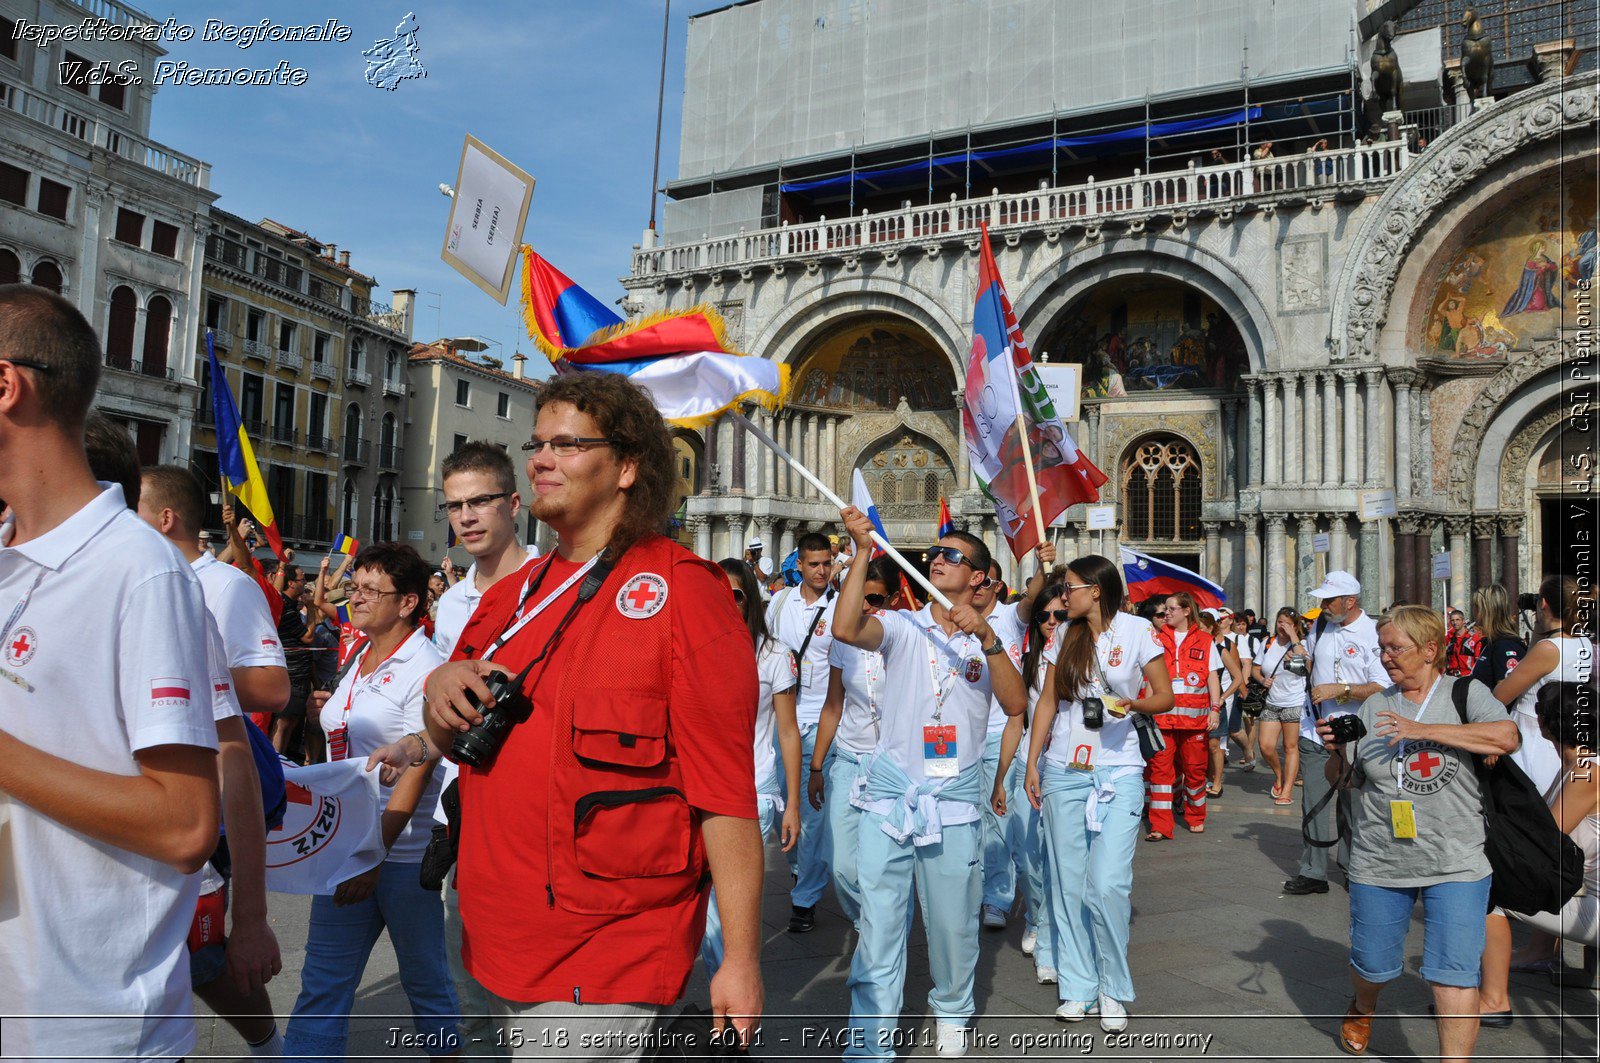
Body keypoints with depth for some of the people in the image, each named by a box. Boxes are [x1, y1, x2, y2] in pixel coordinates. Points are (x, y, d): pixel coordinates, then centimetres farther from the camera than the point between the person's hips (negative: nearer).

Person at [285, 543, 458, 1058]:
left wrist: (374, 855, -21)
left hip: (404, 852, -7)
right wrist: (326, 711, 7)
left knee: (424, 977, 10)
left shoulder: (424, 669, -13)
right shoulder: (360, 658, 11)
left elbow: (416, 770, -18)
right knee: (323, 981, 8)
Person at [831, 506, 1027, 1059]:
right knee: (877, 924, 0)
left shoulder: (991, 643, 4)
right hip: (889, 794, -1)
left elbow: (1015, 704, -14)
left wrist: (986, 636, -25)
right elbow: (846, 628, -19)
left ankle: (952, 1013, 39)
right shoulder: (902, 626, 1)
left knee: (954, 924, 13)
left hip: (954, 802, 1)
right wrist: (863, 552, -23)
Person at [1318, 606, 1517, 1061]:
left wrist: (1425, 729, -24)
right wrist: (1337, 750, -11)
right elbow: (1342, 780, 11)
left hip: (1455, 865, -2)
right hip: (1379, 864, 2)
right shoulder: (1373, 707, 5)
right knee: (1373, 966, 14)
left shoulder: (1467, 694, 0)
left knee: (1455, 980, -6)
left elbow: (1506, 736, -21)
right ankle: (1362, 1008, 47)